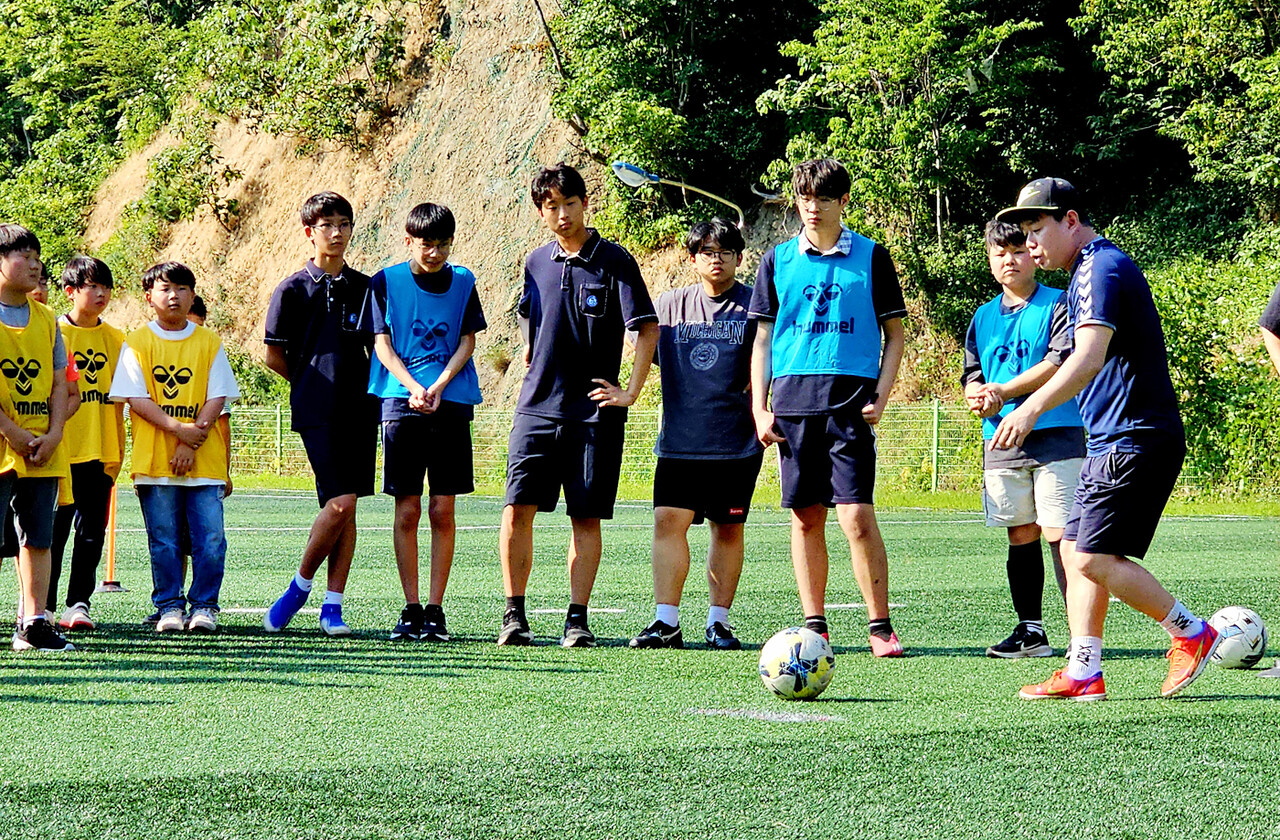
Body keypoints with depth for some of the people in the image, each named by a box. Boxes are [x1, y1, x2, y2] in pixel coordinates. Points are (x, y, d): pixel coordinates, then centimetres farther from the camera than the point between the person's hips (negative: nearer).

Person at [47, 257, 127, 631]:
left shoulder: (114, 339, 11)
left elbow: (117, 400, 14)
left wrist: (118, 452, 11)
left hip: (100, 453, 4)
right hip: (62, 450, -4)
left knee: (92, 531, 4)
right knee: (55, 529, -1)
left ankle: (78, 603, 11)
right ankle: (43, 606, 6)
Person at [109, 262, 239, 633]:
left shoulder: (209, 342, 8)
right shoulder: (137, 343, 4)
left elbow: (217, 397, 2)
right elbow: (137, 398, -3)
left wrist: (191, 443, -10)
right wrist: (178, 429, -15)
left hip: (204, 460, 1)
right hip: (156, 461, -1)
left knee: (210, 538, -4)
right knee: (163, 540, 1)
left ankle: (204, 605, 7)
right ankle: (169, 607, 11)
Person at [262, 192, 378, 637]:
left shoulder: (365, 288, 13)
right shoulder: (293, 290, 1)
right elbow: (274, 356, 4)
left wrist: (360, 386, 6)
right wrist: (315, 384, 8)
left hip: (359, 409, 4)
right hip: (317, 411, -4)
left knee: (345, 508, 2)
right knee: (340, 503, -15)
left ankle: (333, 606, 5)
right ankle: (299, 587, 4)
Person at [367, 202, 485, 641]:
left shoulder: (462, 282, 9)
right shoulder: (386, 282, 4)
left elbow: (467, 342, 6)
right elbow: (382, 344, 1)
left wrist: (437, 388, -9)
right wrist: (413, 388, -14)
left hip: (451, 406, 1)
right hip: (400, 403, -1)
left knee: (443, 510, -1)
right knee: (407, 510, -1)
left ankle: (435, 609, 4)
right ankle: (411, 609, 4)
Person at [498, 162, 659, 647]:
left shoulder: (613, 261, -3)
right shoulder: (537, 264, 11)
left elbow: (647, 328, -6)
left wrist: (630, 393, -10)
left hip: (594, 410, -3)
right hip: (537, 407, 3)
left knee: (586, 517, 0)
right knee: (517, 510, -7)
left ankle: (577, 620, 6)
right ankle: (514, 615, 1)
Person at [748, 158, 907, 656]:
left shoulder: (870, 257, 6)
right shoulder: (778, 260, 11)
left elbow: (894, 335, 9)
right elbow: (763, 339, 14)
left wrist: (880, 397, -4)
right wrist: (759, 408, 5)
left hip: (850, 399, -2)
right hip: (792, 399, 3)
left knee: (857, 516, -11)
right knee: (806, 517, 4)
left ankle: (880, 625, -3)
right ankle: (813, 625, 11)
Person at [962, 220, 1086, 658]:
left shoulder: (1058, 306, 0)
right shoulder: (983, 318, 17)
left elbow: (1060, 363, -11)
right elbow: (971, 374, 17)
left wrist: (1004, 390, -13)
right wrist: (977, 397, -7)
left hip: (1056, 436, -5)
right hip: (1001, 439, 5)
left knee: (1060, 534, -10)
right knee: (1021, 536, 8)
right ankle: (1030, 629, 15)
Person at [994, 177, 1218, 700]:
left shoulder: (1101, 268, -13)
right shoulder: (1091, 270, 20)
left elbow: (1089, 357, -27)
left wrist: (1031, 408, -35)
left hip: (1134, 439, -11)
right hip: (1112, 441, 11)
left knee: (1095, 558, -12)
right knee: (1075, 550, 8)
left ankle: (1192, 633, -1)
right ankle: (1083, 672, 9)